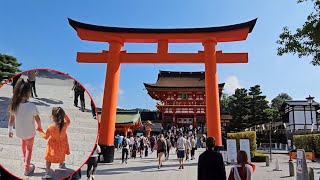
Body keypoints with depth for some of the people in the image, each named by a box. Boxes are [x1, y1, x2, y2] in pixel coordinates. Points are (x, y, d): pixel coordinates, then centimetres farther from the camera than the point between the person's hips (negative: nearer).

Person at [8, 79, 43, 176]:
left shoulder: (13, 104, -18)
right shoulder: (32, 106, -30)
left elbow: (11, 119, -4)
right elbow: (38, 119, -15)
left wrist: (10, 130, 11)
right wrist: (40, 127, 5)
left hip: (19, 131, 4)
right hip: (29, 132, -4)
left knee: (23, 140, 37)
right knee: (29, 148, 21)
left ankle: (25, 157, 58)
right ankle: (27, 168, 32)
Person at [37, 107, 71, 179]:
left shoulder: (51, 127, -31)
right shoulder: (65, 125, -26)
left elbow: (46, 137, -13)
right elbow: (68, 121, 1)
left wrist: (40, 131, 1)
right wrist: (64, 114, -7)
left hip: (53, 145, -3)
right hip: (62, 144, 3)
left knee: (48, 158, 18)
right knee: (62, 155, 31)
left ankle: (47, 173, 19)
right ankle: (61, 164, 56)